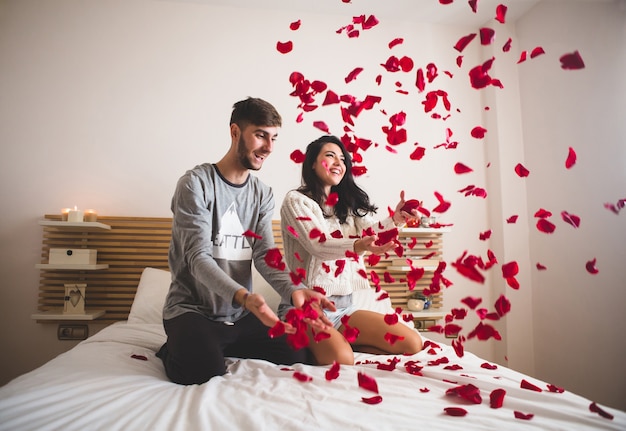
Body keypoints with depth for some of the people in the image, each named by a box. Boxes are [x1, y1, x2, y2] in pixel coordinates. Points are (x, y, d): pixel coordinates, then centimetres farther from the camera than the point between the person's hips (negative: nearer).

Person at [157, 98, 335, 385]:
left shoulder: (262, 194, 5)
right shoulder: (196, 183, -12)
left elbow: (265, 255, -5)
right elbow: (198, 258, -21)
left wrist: (293, 291, -26)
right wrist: (243, 296, -39)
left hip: (239, 315, 5)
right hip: (192, 309, -5)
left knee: (296, 355, -6)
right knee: (206, 374, -28)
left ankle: (223, 347, 14)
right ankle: (174, 349, 6)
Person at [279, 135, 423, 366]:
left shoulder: (347, 204, 14)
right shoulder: (296, 200, -4)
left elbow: (371, 230, -5)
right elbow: (317, 244, -21)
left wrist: (394, 220, -28)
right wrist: (358, 247, -40)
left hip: (343, 305, 7)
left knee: (412, 343, -6)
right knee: (340, 358, -33)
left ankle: (340, 342, 5)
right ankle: (307, 345, -1)